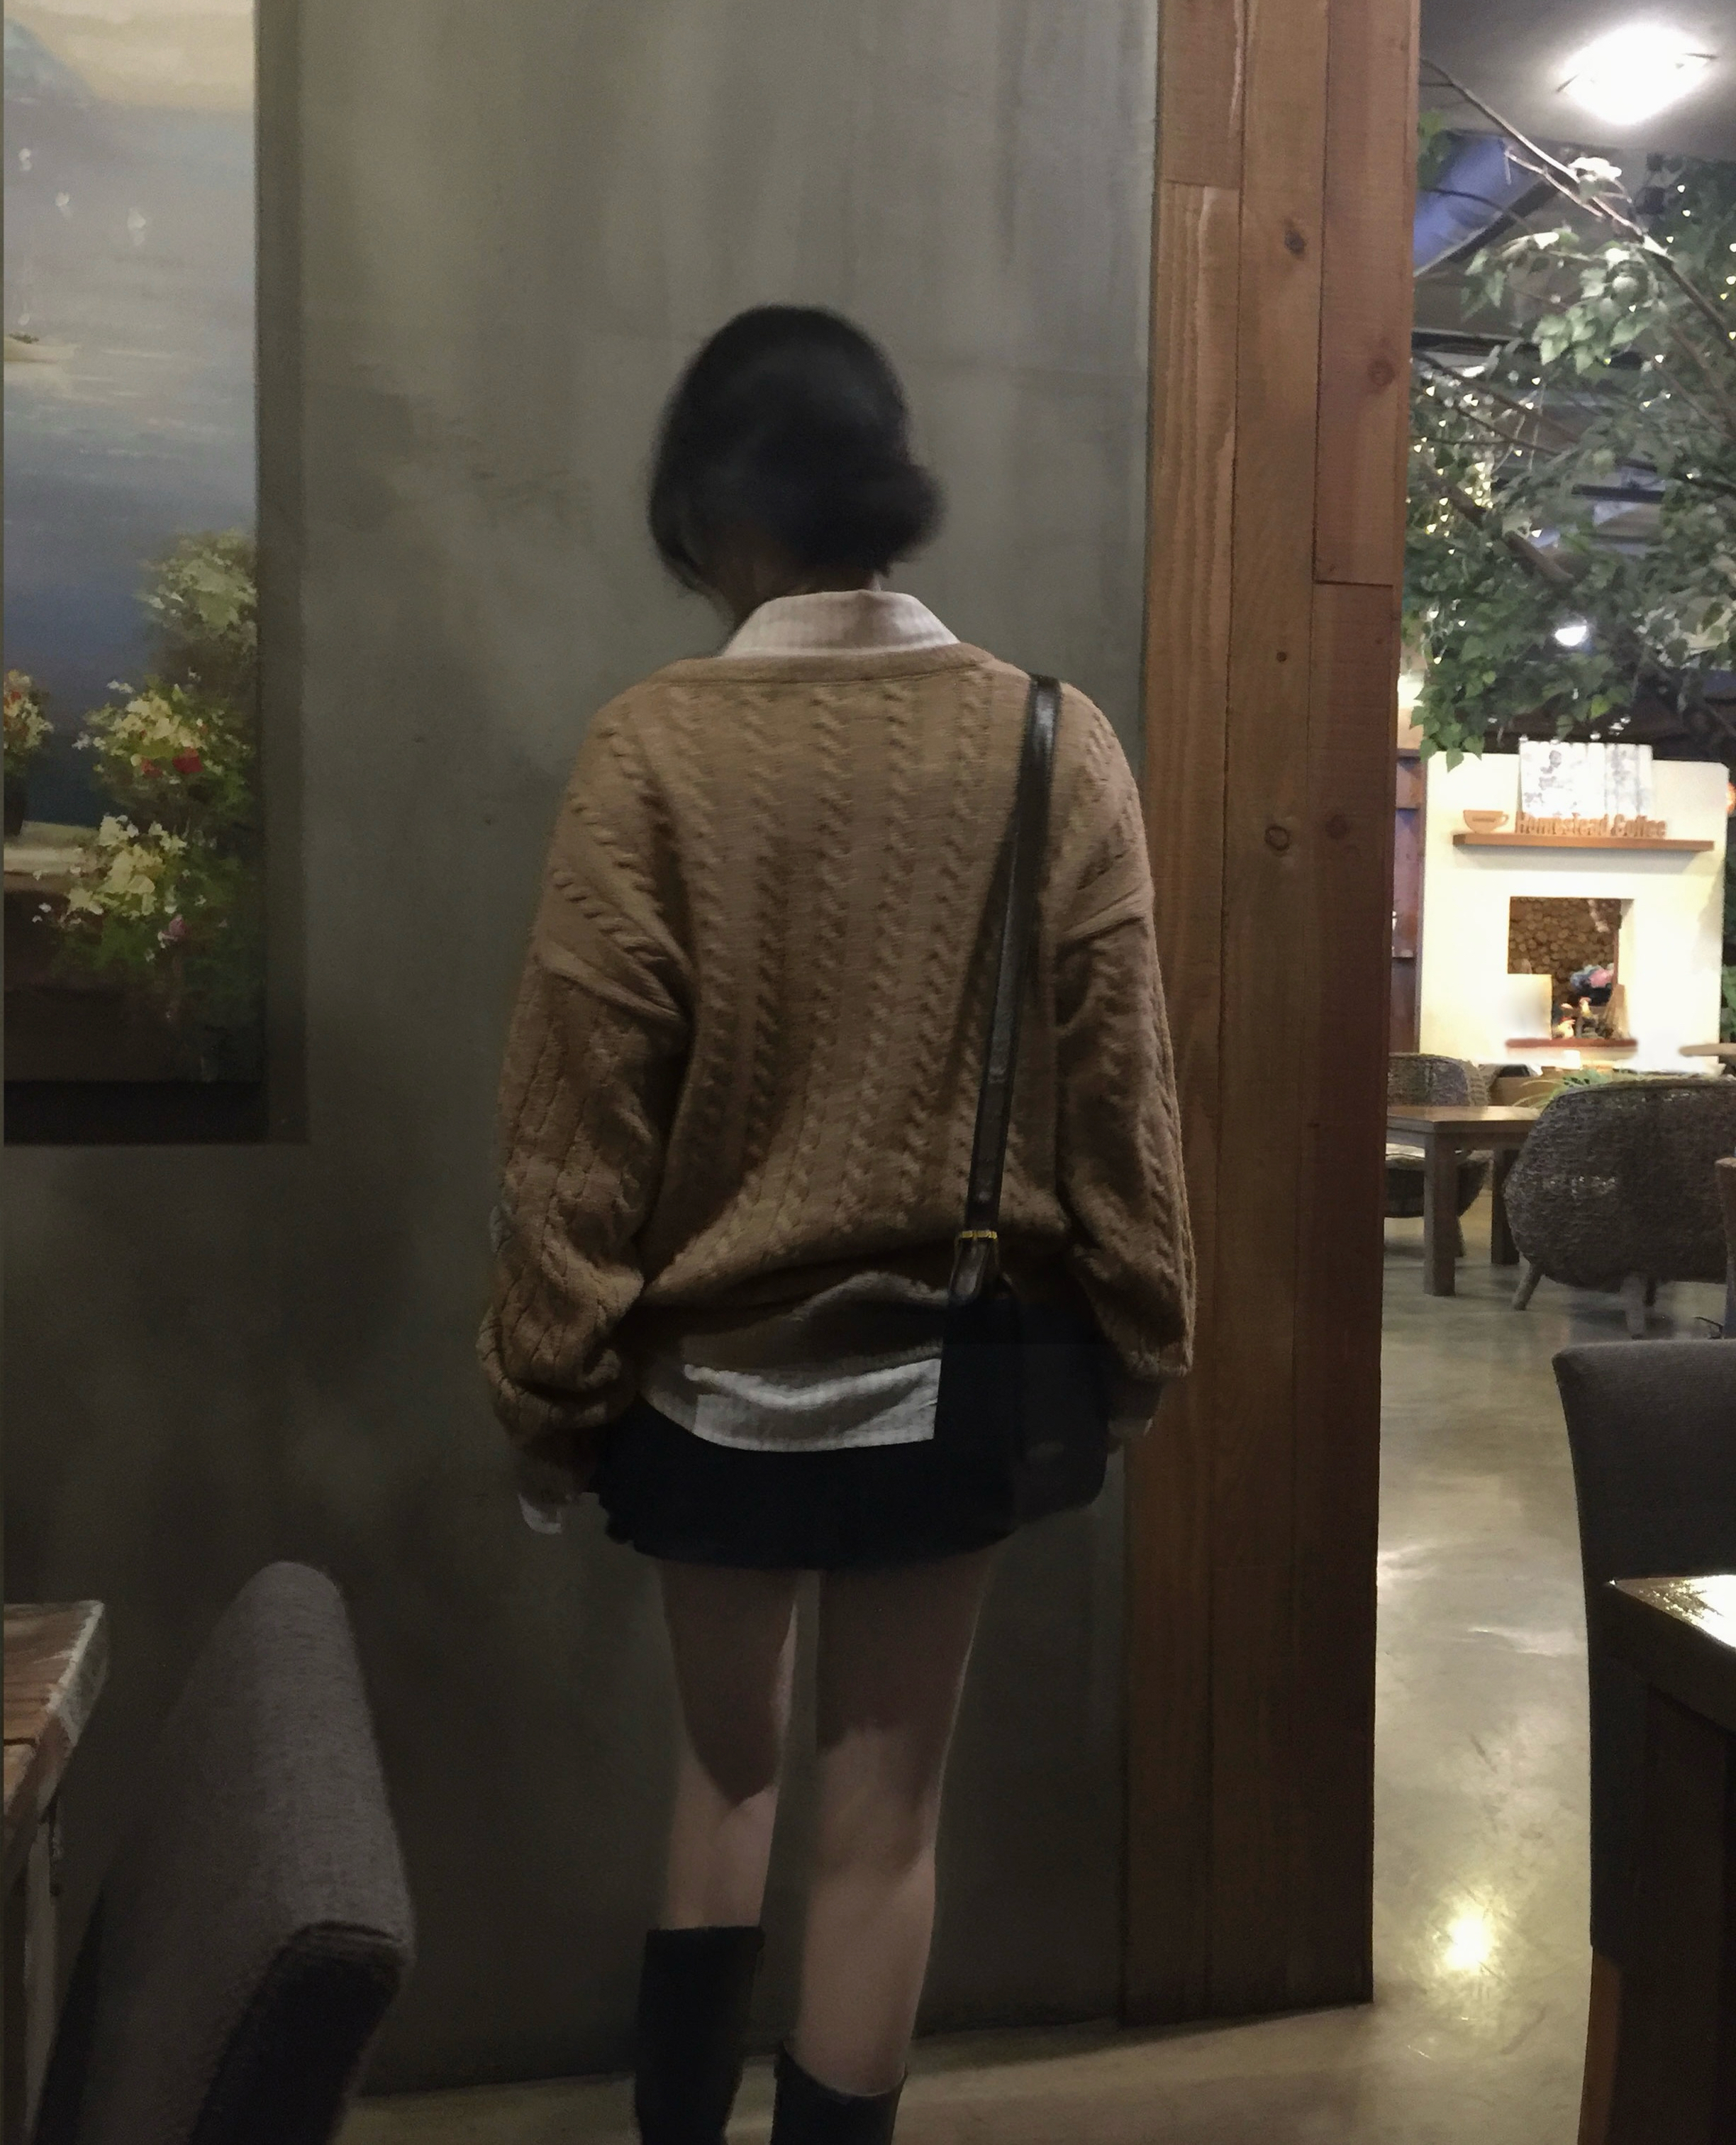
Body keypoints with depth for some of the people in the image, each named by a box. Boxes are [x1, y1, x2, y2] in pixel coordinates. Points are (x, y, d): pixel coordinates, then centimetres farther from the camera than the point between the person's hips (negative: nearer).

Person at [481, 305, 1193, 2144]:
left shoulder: (654, 747, -13)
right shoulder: (1057, 746, -7)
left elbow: (578, 1112, -11)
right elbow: (1116, 1085, -3)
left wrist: (550, 1384, 0)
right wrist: (1138, 1335, 9)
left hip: (712, 1374, 0)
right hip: (952, 1375, 1)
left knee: (725, 1768, 22)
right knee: (883, 1820, 14)